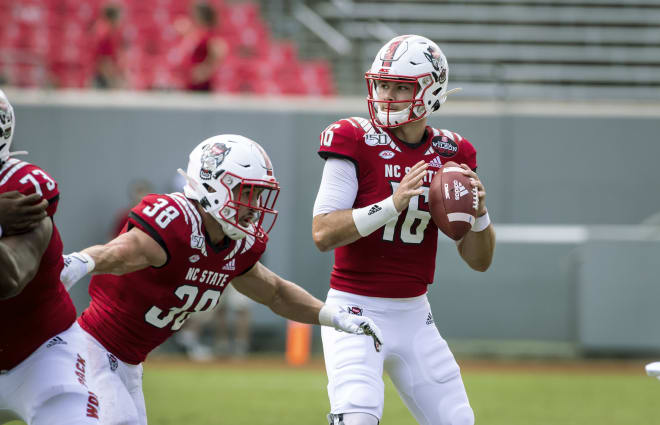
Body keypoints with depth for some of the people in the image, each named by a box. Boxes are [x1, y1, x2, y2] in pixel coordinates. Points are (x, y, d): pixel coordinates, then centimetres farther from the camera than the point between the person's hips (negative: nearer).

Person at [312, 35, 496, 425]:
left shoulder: (451, 155, 4)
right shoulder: (355, 142, -9)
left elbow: (479, 261, 7)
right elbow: (323, 234, -18)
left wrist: (478, 211, -12)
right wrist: (394, 204, -26)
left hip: (414, 316, 5)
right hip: (357, 311, -5)